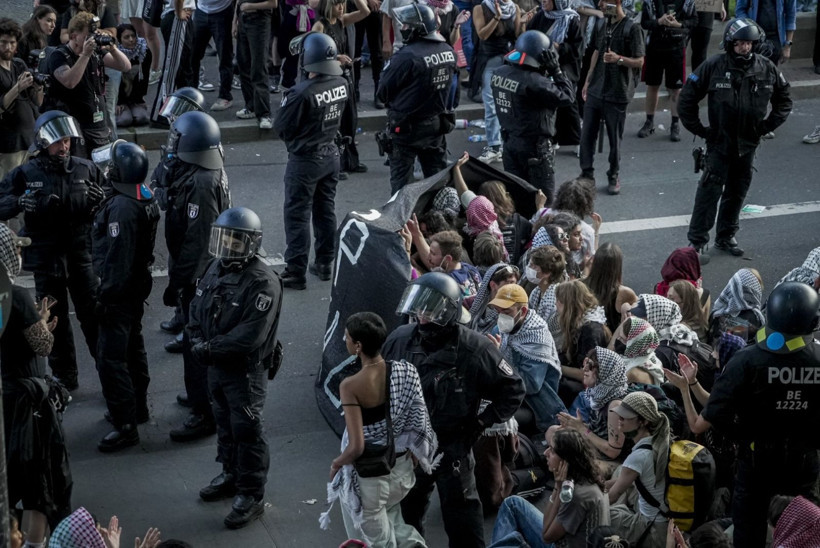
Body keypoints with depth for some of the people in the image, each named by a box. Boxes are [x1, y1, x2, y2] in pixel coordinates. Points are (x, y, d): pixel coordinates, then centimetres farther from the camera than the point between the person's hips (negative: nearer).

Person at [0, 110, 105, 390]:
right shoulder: (25, 174, -4)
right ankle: (64, 376, 24)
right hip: (46, 259, 0)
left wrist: (101, 198, -15)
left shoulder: (85, 169, 0)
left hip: (81, 254, 0)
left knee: (93, 315, 2)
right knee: (55, 320, 11)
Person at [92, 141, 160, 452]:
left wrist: (105, 298, -19)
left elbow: (117, 258, -26)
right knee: (133, 348, 23)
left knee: (110, 359, -5)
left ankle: (126, 426, -2)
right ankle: (137, 407, 37)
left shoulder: (122, 208, -27)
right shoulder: (146, 199, 3)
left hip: (120, 293, -10)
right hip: (138, 286, 10)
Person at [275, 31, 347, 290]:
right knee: (326, 211, 18)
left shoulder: (303, 93, -27)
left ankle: (296, 271, 7)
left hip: (305, 160, -6)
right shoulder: (341, 84, -7)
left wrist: (286, 102, 2)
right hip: (331, 155, 7)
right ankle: (325, 264, 28)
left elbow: (282, 128, -17)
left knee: (297, 215, 3)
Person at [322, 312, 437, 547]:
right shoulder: (405, 371, -10)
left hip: (368, 476, -5)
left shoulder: (351, 386, -25)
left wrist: (336, 464, -6)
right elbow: (419, 422, -3)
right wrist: (412, 455, 14)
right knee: (392, 524, 32)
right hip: (401, 468, 5)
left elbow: (356, 447, -26)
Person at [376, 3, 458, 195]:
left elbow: (383, 92, -15)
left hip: (408, 127, -6)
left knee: (401, 177, 5)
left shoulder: (407, 56, -23)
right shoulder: (449, 51, 0)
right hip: (437, 123, 7)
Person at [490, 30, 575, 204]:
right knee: (543, 197, 6)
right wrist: (556, 70, -13)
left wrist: (545, 73, 0)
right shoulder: (535, 82, -26)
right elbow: (567, 97, -17)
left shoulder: (498, 73, -2)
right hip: (535, 145, -7)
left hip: (510, 140, 7)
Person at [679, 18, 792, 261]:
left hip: (748, 144, 4)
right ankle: (697, 241, -2)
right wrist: (699, 130, -5)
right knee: (710, 190, -8)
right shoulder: (714, 66, -12)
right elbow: (687, 99, -4)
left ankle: (726, 237, 28)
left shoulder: (767, 69, -3)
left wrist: (766, 127, 4)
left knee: (737, 192, 13)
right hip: (719, 142, -4)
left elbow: (784, 101, 12)